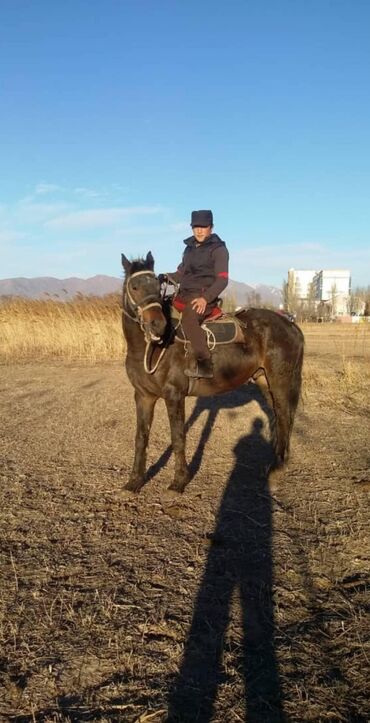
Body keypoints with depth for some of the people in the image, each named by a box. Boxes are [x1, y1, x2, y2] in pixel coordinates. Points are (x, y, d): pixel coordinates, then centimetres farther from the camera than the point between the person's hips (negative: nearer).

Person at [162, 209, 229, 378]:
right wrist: (166, 277, 2)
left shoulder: (218, 249, -3)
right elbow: (181, 274, 25)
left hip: (204, 296, -8)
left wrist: (206, 298, -26)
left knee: (189, 318, -36)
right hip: (184, 294, 9)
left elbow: (222, 279, -11)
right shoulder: (190, 248, 19)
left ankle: (205, 366, -37)